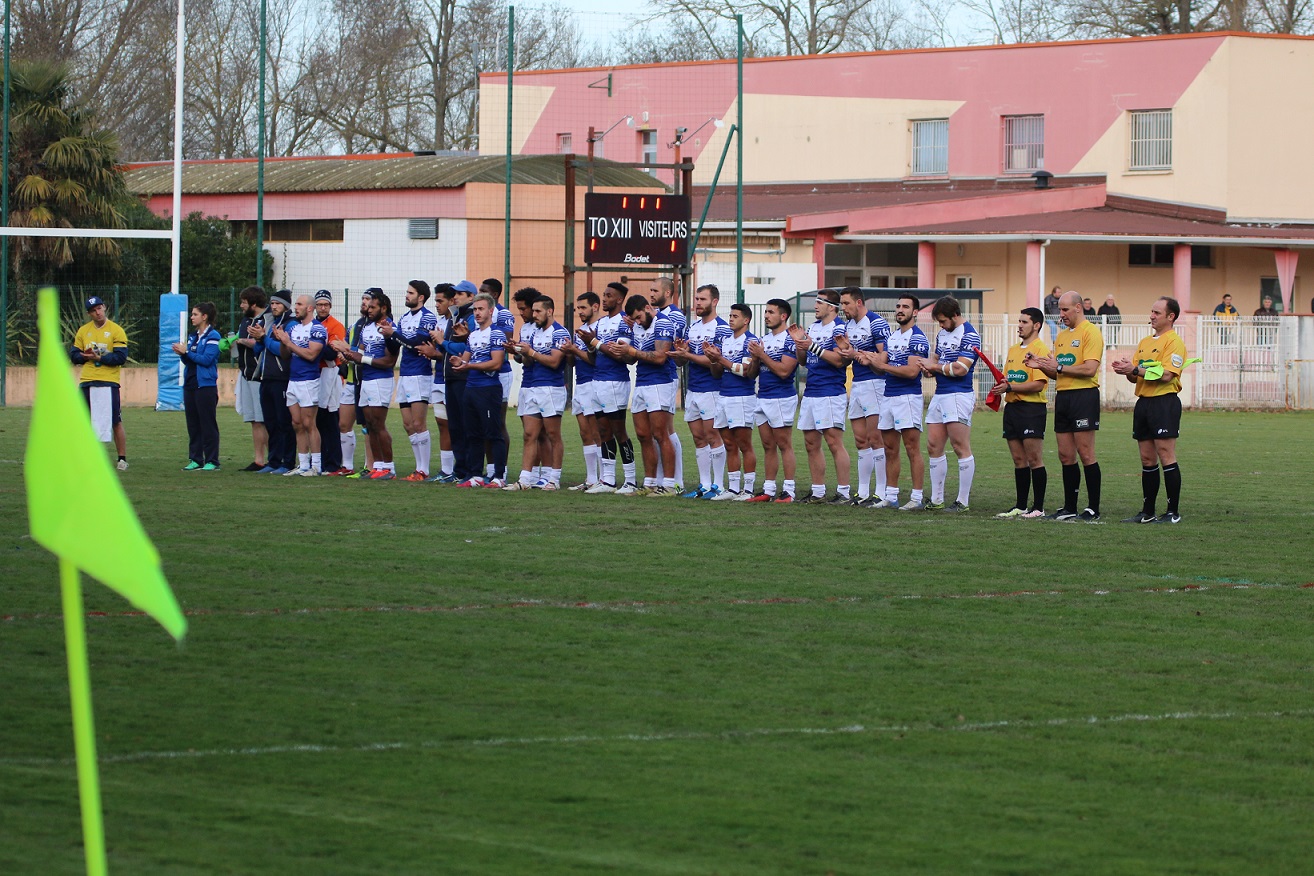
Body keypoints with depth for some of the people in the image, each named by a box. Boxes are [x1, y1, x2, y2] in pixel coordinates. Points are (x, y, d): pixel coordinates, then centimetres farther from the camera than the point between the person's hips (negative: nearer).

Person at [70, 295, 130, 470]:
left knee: (115, 422, -5)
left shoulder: (116, 330, -2)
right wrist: (86, 356, -10)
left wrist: (100, 358, -18)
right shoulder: (83, 331, 13)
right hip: (86, 382, 5)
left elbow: (121, 357, -9)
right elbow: (74, 355, 10)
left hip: (108, 383, -5)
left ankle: (122, 459, 0)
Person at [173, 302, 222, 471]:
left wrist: (187, 352, -14)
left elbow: (207, 359, -17)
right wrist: (182, 354, -2)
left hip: (206, 386, -8)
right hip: (190, 385, 8)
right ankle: (195, 460, 13)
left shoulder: (212, 336, -7)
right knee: (193, 424, 8)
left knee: (208, 424, -5)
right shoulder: (192, 336, 15)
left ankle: (212, 461, -2)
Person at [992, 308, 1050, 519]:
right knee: (1019, 460, 9)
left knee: (1034, 460, -6)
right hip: (1012, 407, 8)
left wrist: (1009, 387, -16)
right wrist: (999, 387, 1)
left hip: (1032, 408, -8)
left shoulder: (1040, 349, -8)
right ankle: (1020, 506, 13)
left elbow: (1038, 384, -16)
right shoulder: (1013, 350, 18)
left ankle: (1038, 507, -3)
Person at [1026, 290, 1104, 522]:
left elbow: (1090, 368, -17)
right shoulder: (1062, 335, 20)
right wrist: (1041, 365, 4)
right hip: (1062, 396, 9)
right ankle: (1069, 508, 12)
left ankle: (1093, 509, -3)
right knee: (1066, 456, 8)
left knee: (1086, 455, -7)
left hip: (1084, 396, -9)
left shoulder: (1090, 332, -7)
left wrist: (1059, 366, -15)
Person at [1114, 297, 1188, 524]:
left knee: (1166, 458, -8)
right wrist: (1128, 371, -2)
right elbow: (1136, 378, 20)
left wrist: (1136, 369, -17)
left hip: (1165, 402, -8)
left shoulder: (1174, 342, -8)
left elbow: (1166, 375, -18)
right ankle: (1147, 512, 13)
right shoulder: (1144, 343, 19)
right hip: (1143, 402, 8)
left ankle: (1173, 512, -5)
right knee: (1147, 460, 9)